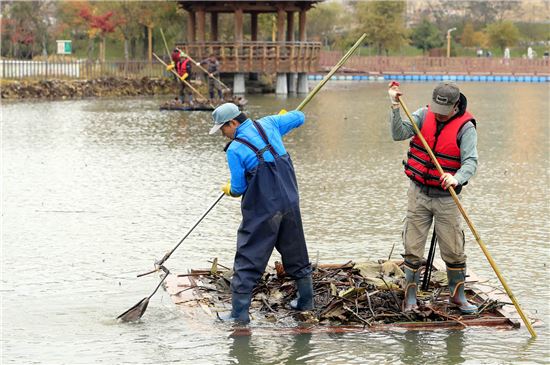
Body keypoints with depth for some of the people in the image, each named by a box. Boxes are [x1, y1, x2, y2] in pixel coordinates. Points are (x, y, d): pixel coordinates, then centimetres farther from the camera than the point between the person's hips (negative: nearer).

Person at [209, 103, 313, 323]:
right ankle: (306, 301, 31)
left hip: (262, 210, -6)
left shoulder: (235, 149, -10)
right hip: (290, 203, 6)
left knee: (248, 260, -1)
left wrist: (229, 190, 18)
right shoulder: (268, 124, 3)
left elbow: (238, 188, -5)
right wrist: (281, 118, 39)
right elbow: (299, 118, 18)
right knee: (296, 253, 20)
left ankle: (239, 312, -4)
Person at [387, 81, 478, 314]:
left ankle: (457, 295, 22)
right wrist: (395, 107, -27)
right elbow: (399, 134, -15)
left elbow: (470, 161, -23)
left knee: (454, 250, 4)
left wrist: (457, 179, -42)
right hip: (418, 192, 2)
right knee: (412, 248, 4)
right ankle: (410, 297, 14)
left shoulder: (465, 127, -12)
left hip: (446, 197, -2)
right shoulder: (424, 115, -3)